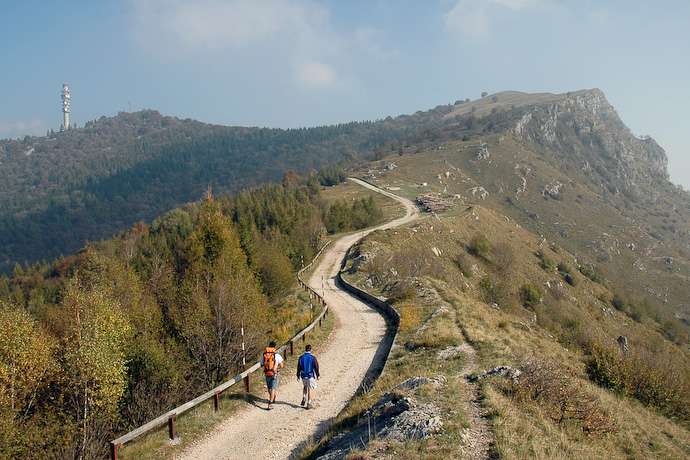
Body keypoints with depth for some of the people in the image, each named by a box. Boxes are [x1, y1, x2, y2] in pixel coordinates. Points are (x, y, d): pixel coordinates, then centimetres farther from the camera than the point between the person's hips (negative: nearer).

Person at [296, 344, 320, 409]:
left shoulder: (301, 357, -4)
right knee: (310, 389, 6)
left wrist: (298, 376, 12)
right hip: (311, 376, -3)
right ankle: (309, 404, 7)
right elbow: (316, 367, -8)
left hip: (303, 376, 3)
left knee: (305, 386, 28)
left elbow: (299, 367, 2)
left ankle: (304, 399, 15)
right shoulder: (313, 357, -12)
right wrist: (318, 375, 2)